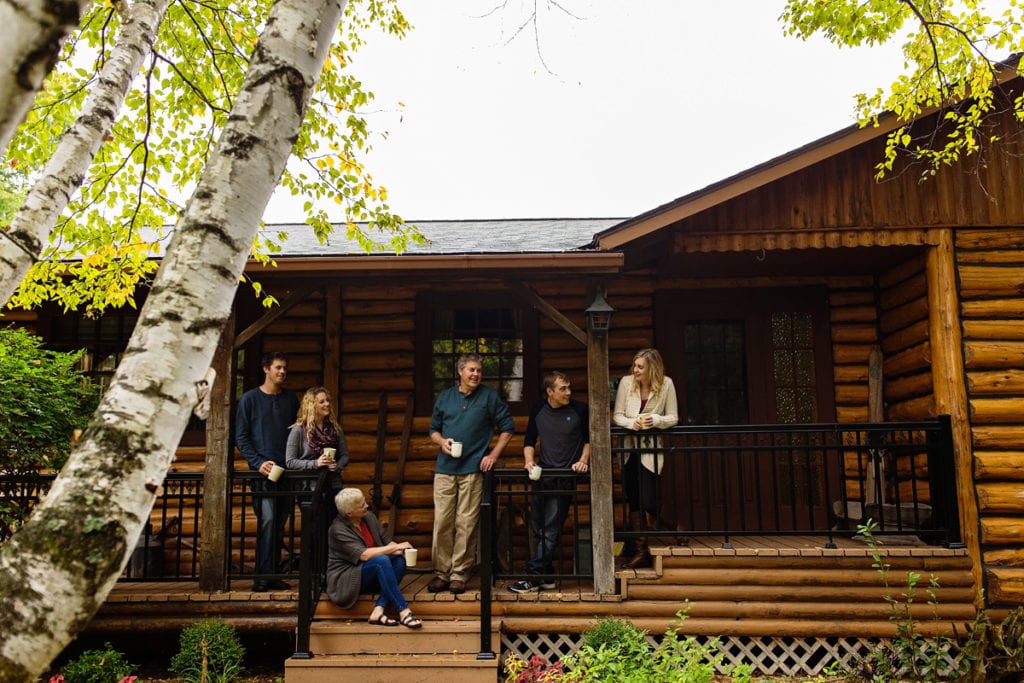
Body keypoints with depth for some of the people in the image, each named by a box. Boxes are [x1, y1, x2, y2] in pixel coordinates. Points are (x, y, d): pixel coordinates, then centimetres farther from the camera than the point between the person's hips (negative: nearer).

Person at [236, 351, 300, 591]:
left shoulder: (290, 399, 13)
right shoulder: (250, 398, 2)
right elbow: (240, 436, 0)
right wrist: (258, 462, -12)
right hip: (263, 470, -4)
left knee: (280, 524, 6)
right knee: (267, 520, -13)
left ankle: (273, 574, 14)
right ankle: (263, 576, -7)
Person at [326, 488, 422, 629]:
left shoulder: (369, 517, 5)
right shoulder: (338, 529, -16)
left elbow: (387, 541, 7)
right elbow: (364, 555, -26)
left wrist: (402, 550, -15)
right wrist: (396, 547, -23)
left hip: (370, 578, 7)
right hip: (345, 581, -7)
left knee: (399, 560, -20)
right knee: (381, 560, -32)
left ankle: (378, 610, -28)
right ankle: (404, 612, -34)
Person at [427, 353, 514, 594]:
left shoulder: (489, 396, 5)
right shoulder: (445, 397, 13)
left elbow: (507, 427, 7)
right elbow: (433, 429, 19)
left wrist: (494, 454, -1)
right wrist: (442, 441, -3)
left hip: (473, 469, -2)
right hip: (445, 468, 3)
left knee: (466, 524, -2)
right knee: (442, 522, 1)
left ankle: (459, 574, 7)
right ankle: (441, 572, 10)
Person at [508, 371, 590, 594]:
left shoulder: (579, 410, -3)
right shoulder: (538, 410, 6)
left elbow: (589, 439, 8)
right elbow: (530, 440, 14)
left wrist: (583, 460, -5)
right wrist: (529, 460, -2)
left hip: (565, 475, -4)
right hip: (542, 474, 4)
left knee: (551, 529, -7)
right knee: (537, 527, 7)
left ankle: (532, 577, -5)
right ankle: (547, 576, 17)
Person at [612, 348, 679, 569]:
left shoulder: (666, 384, -5)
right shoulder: (626, 382, -2)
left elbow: (673, 418, 0)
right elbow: (617, 415, 2)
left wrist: (656, 420, -19)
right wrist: (632, 423, -17)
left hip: (652, 448, -2)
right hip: (630, 446, 2)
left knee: (649, 504, -6)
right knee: (634, 503, 5)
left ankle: (648, 549, 7)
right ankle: (641, 551, 11)